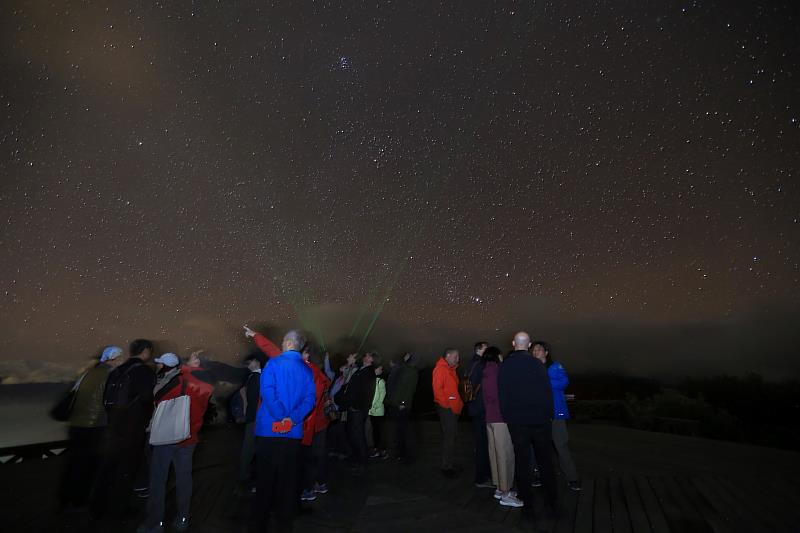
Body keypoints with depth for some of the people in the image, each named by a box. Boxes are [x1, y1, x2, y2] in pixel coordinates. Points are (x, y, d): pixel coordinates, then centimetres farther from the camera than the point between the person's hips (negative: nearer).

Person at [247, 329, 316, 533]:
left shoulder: (274, 363, -6)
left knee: (265, 477, 9)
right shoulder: (307, 370, 5)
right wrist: (293, 418, -11)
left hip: (269, 429, -3)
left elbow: (267, 392, -18)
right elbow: (310, 398, -5)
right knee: (288, 477, 15)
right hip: (293, 431, 3)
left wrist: (281, 416, -14)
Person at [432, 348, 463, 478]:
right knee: (449, 437, -5)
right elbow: (437, 388, -20)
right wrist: (446, 404, -18)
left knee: (451, 436, 15)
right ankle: (446, 467, 5)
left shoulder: (451, 369, 17)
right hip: (446, 408, -9)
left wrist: (459, 404, 14)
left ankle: (449, 464, 25)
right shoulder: (440, 369, -12)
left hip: (454, 408, 9)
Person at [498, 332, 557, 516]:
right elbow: (548, 392, -6)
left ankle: (527, 503, 17)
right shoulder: (537, 364, -9)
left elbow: (502, 394, -1)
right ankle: (551, 503, 20)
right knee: (545, 461, 13)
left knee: (522, 462, 9)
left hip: (516, 422, 0)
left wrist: (507, 417, 9)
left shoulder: (504, 366, -4)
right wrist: (548, 415, 5)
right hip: (540, 419, 0)